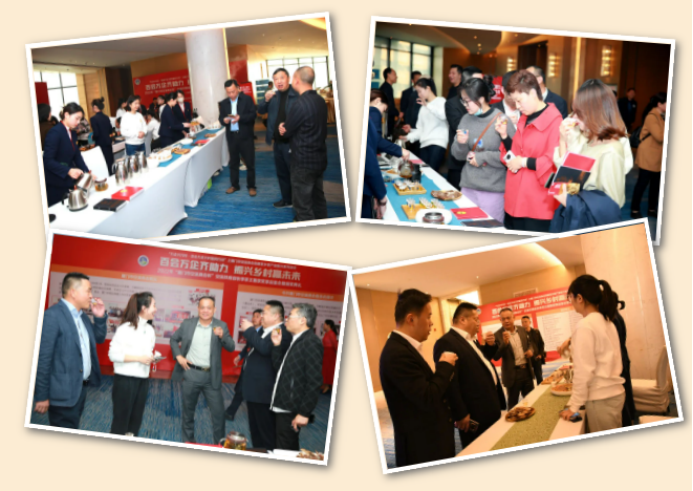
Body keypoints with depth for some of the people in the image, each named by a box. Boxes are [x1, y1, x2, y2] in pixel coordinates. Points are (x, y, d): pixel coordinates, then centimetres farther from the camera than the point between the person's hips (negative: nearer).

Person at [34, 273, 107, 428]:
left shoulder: (82, 315, 10)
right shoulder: (53, 315, -17)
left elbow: (99, 338, 22)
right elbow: (43, 357, -19)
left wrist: (100, 317, 3)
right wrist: (42, 396, -18)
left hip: (81, 387, 9)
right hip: (64, 392, -9)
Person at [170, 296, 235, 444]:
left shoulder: (221, 325, -2)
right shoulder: (187, 323, 0)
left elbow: (231, 348, -7)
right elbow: (174, 339, 12)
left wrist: (222, 336, -26)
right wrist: (178, 356, -2)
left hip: (211, 376, -1)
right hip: (190, 374, 1)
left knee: (218, 412, -1)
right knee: (188, 410, 13)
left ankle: (219, 444, 13)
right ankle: (188, 441, 29)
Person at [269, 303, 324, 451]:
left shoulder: (311, 342, -15)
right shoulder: (296, 340, 15)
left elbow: (314, 382, -19)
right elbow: (280, 367, 18)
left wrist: (304, 413, -20)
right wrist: (277, 345, 6)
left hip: (292, 411, -9)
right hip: (283, 408, 9)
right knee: (288, 451, 17)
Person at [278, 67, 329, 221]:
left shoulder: (301, 104, -21)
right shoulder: (320, 101, 6)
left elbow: (286, 132, -12)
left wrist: (284, 128, 10)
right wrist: (288, 127, 4)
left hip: (303, 162, -9)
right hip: (320, 159, 9)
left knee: (303, 205, -1)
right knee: (318, 198, 17)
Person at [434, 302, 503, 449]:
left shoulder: (471, 340, 15)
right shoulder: (446, 343, -19)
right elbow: (449, 382, -24)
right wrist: (460, 414, -24)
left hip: (489, 409, 10)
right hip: (474, 415, -10)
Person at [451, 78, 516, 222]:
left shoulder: (501, 120, -9)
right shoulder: (466, 119, 5)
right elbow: (458, 155, 10)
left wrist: (483, 157, -13)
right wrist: (461, 144, -11)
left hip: (493, 190, -5)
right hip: (468, 186, 5)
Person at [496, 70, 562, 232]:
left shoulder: (554, 122, -14)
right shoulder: (524, 120, 13)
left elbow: (555, 162, -21)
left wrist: (524, 162, -17)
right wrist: (505, 136, 6)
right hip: (516, 201, 8)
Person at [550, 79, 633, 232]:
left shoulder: (610, 152, -19)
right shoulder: (585, 139, 6)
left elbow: (610, 206, -18)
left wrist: (571, 201, -17)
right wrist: (563, 140, 0)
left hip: (592, 225, -7)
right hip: (572, 220, 8)